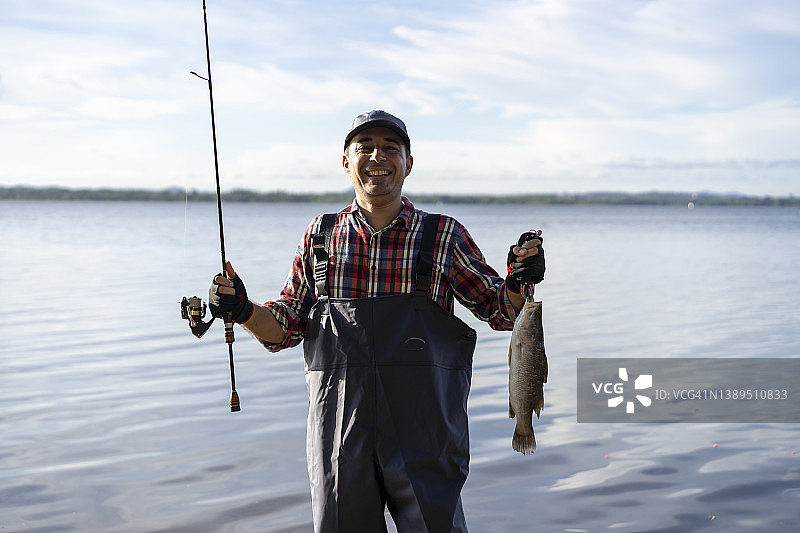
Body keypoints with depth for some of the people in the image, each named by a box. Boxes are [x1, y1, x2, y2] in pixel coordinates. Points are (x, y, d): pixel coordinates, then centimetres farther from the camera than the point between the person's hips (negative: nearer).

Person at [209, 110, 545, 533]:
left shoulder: (444, 236, 4)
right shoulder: (320, 236, 9)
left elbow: (500, 310, 8)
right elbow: (287, 327, 12)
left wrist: (518, 281, -13)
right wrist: (244, 311, -7)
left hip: (423, 433, -1)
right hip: (339, 432, 2)